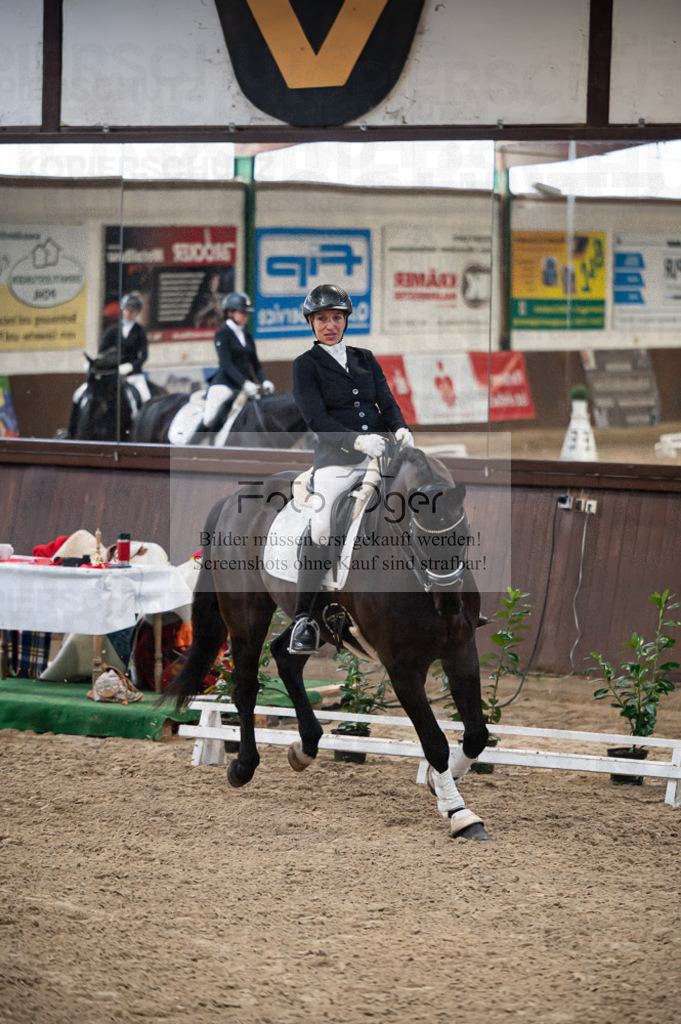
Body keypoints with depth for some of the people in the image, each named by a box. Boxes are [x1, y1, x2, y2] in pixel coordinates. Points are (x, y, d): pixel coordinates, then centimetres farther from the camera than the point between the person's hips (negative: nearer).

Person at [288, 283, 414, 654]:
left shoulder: (365, 359, 20)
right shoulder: (305, 365, 6)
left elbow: (387, 402, 13)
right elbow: (315, 418, -7)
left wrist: (400, 429, -10)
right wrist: (356, 441, -21)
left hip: (380, 453, 4)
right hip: (336, 458, -4)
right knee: (321, 531, -21)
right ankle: (304, 619, -16)